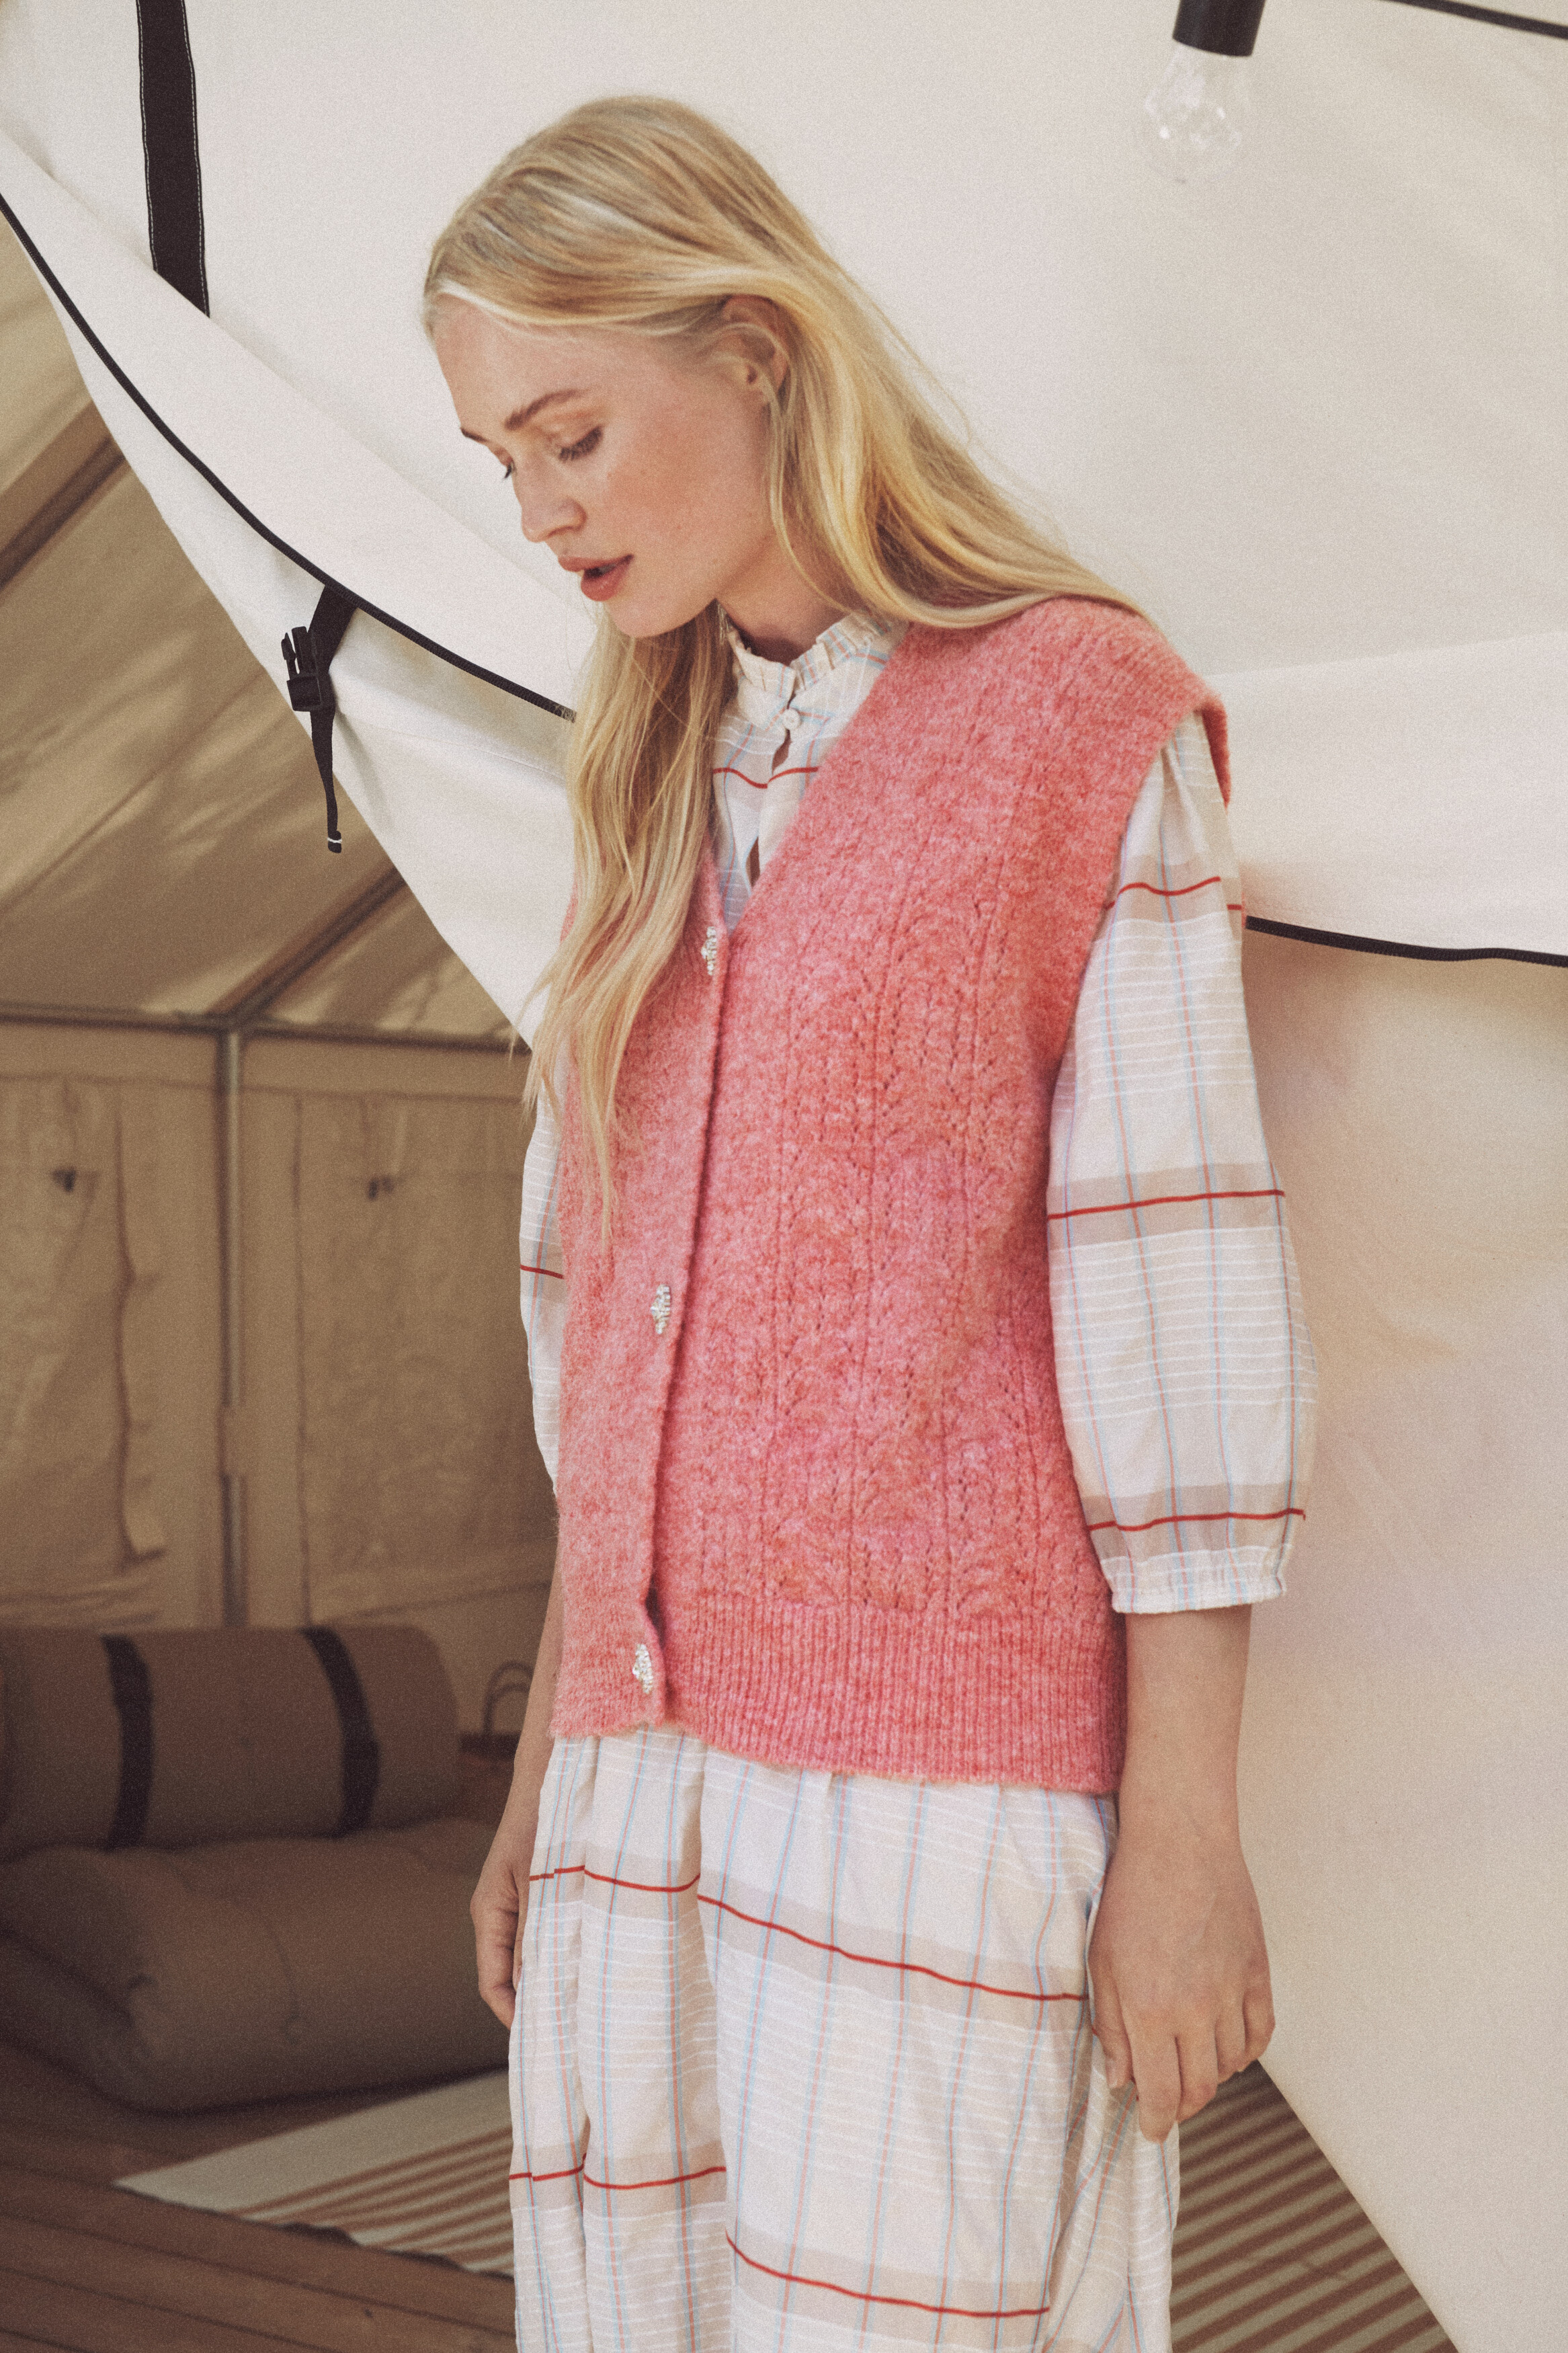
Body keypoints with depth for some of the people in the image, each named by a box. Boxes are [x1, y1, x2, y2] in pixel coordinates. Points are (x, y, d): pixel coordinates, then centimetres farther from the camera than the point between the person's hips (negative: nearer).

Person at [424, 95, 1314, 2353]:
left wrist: (1183, 1825, -11)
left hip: (952, 1766, -6)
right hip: (657, 1770, 6)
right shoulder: (653, 804, 16)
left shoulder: (1084, 720, -2)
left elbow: (1174, 1293, -8)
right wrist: (546, 1777, 18)